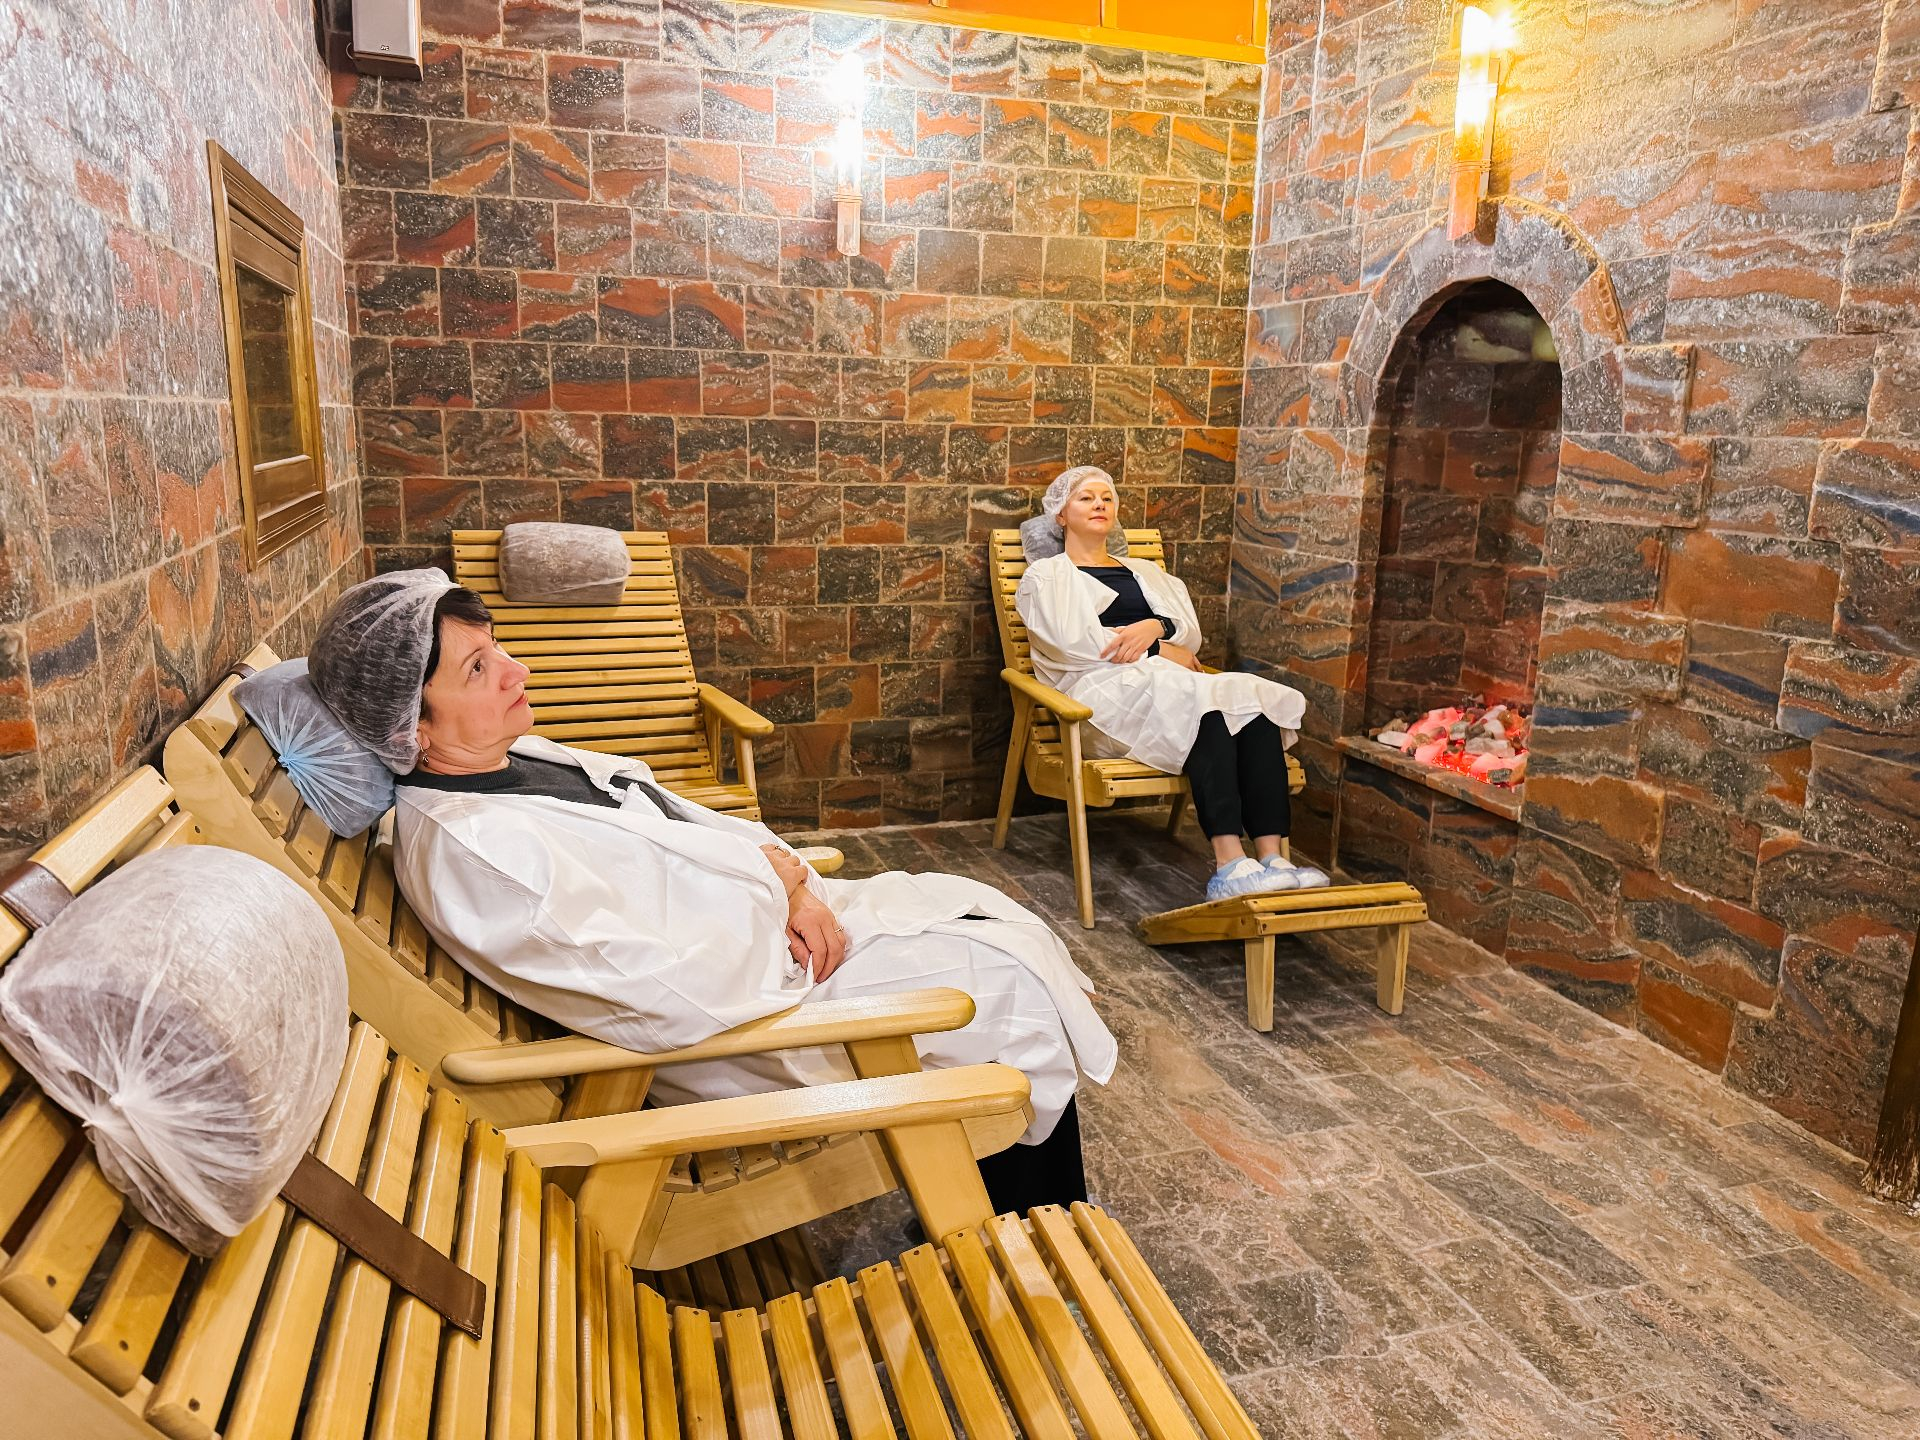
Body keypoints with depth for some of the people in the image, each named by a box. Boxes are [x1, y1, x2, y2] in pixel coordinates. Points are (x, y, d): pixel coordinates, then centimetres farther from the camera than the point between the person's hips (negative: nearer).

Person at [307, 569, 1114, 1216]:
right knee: (1014, 990, -4)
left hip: (768, 925, 10)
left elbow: (676, 829, 10)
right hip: (730, 1014, -9)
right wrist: (774, 882, -15)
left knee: (992, 916, 11)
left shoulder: (510, 759, 2)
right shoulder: (467, 848, -28)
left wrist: (784, 878, -7)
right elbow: (674, 993, -32)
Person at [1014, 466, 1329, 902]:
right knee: (1205, 705, -36)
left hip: (1167, 683, 6)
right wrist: (1160, 651, -3)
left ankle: (1271, 857, -40)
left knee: (1255, 704, -28)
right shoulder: (1046, 576, 17)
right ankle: (1229, 866, -47)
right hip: (1105, 691, -5)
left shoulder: (1145, 571, 33)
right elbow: (1074, 642, -2)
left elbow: (1190, 633, 18)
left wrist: (1157, 627, -6)